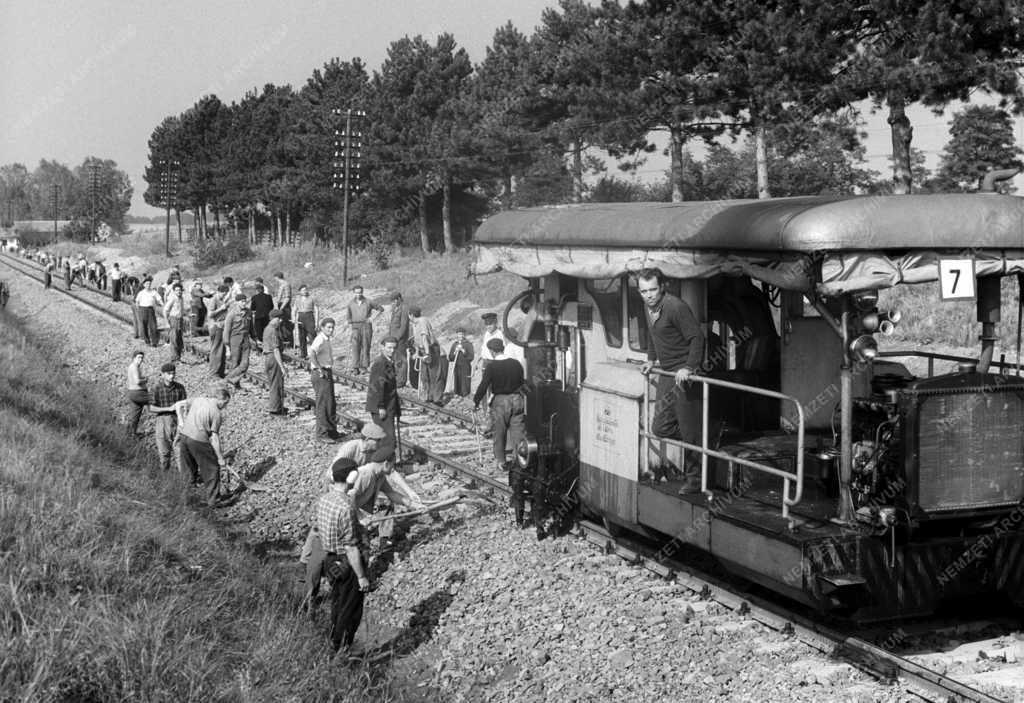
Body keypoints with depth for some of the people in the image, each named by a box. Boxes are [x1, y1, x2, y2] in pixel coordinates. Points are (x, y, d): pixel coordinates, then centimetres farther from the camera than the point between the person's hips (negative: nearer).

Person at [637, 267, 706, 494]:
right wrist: (651, 359, 23)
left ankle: (694, 479, 11)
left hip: (684, 375, -9)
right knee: (660, 428, 8)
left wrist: (689, 367, -25)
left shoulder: (676, 307, -18)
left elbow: (697, 337, -20)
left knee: (689, 431, -2)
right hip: (666, 374, 9)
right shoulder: (648, 306, 8)